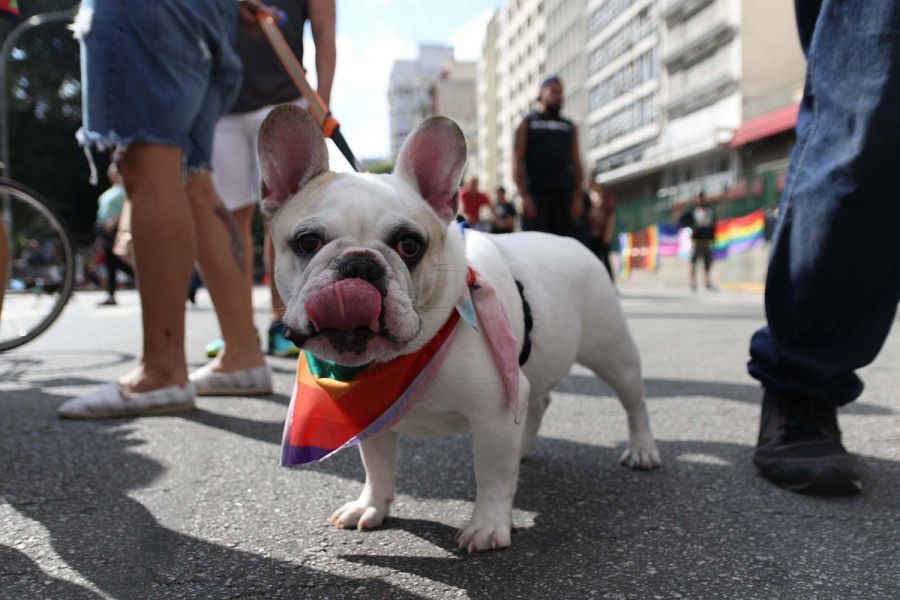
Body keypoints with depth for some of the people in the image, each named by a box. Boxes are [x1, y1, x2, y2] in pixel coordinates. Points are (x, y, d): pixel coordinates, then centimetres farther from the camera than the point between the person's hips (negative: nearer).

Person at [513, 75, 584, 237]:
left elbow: (576, 164, 14)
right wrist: (524, 196, -11)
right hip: (536, 195, -3)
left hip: (563, 195, 3)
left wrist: (578, 197, 2)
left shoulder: (569, 127, 18)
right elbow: (517, 163, 0)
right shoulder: (527, 124, 8)